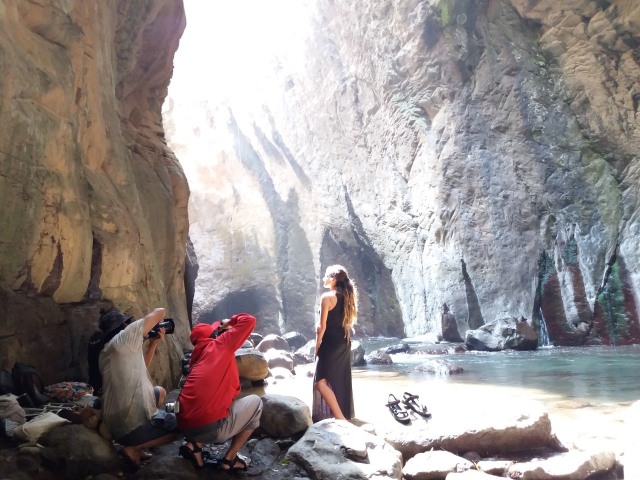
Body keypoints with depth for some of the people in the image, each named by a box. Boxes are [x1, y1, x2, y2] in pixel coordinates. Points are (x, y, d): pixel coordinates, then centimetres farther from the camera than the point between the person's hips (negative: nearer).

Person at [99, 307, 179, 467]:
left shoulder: (108, 350, 11)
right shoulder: (124, 338, -15)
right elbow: (159, 312, -10)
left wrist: (154, 343, 18)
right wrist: (153, 322, 12)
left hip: (115, 422, 9)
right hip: (131, 426, -9)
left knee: (160, 392, 29)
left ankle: (137, 443, 18)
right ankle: (134, 448, 0)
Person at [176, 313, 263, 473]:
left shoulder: (197, 355, 20)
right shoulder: (220, 344, 2)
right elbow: (249, 320, 1)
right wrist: (230, 322, 22)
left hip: (186, 426, 7)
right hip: (211, 428, -7)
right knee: (255, 402, 16)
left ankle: (194, 445, 14)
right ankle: (229, 459, 13)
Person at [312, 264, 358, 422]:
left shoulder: (327, 297, -12)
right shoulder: (347, 297, 10)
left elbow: (322, 326, -12)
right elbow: (348, 322, 12)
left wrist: (317, 347, -4)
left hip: (330, 344, -8)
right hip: (345, 344, 8)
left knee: (321, 382, -5)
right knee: (340, 381, 15)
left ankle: (339, 417, -12)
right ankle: (345, 416, 21)